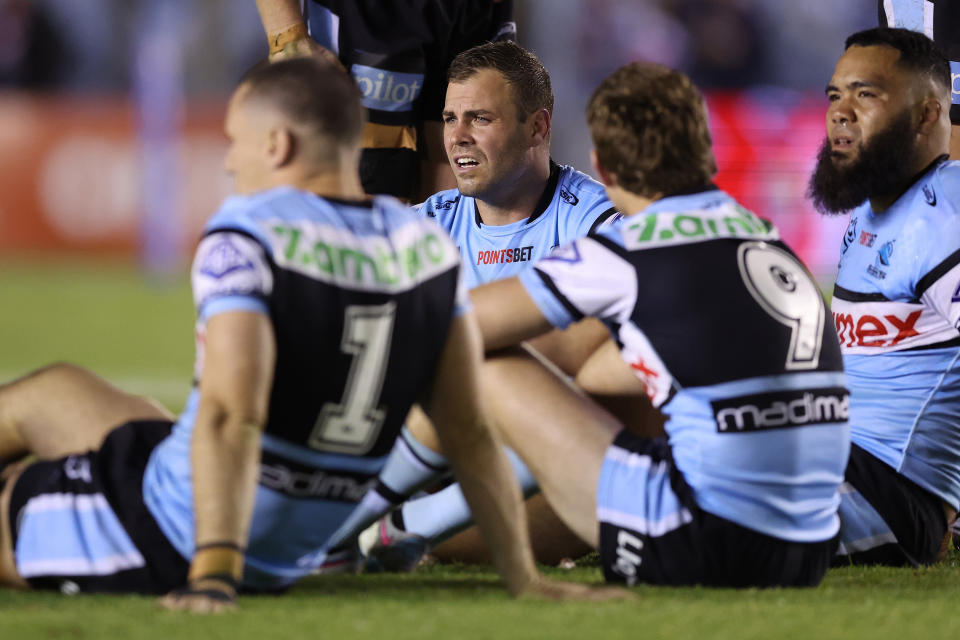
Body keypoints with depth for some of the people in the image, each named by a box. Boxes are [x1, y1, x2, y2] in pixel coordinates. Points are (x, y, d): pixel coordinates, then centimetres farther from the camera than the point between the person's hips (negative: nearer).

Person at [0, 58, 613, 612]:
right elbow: (469, 431, 1)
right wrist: (523, 577, 6)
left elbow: (231, 417, -32)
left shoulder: (246, 238, -20)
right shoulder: (427, 245, 0)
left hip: (171, 538, -7)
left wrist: (212, 576, -37)